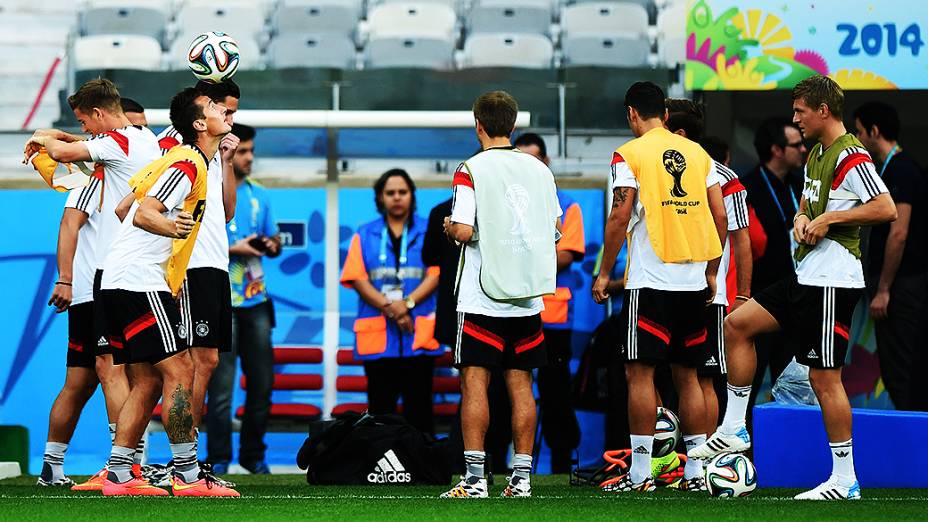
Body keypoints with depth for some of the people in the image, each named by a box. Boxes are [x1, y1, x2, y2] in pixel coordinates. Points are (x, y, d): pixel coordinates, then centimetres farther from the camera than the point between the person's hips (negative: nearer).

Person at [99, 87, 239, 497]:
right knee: (179, 371, -12)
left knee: (147, 383, 8)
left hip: (119, 282, 10)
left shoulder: (177, 158, 17)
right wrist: (171, 227, -40)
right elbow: (143, 214, -23)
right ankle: (188, 476, -14)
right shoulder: (187, 163, -12)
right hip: (140, 282, -10)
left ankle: (119, 475, 6)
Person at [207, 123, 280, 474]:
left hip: (256, 301, 6)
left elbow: (274, 241, 21)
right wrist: (233, 249, -18)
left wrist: (271, 245, -2)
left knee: (262, 382, 7)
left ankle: (253, 455, 18)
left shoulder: (258, 195, 13)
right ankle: (218, 459, 2)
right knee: (221, 386, -5)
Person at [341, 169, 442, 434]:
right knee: (380, 404, 3)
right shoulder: (365, 235, 11)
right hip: (376, 334, 1)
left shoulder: (429, 232, 9)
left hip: (419, 333, -1)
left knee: (418, 406, -2)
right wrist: (390, 308, -11)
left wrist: (408, 303, -15)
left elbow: (435, 275, 0)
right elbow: (357, 278, 1)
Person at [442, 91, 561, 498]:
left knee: (474, 381, -2)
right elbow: (556, 229, 13)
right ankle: (521, 477, 6)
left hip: (482, 298, -5)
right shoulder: (539, 169, 7)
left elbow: (463, 231, -16)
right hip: (529, 297, 5)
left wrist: (448, 227, 6)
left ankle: (475, 477, -7)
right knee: (520, 383, 7)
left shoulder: (471, 169, -8)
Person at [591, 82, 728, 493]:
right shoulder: (697, 153, 11)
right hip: (693, 282, 5)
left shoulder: (629, 154, -3)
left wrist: (604, 273, -3)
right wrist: (711, 272, 18)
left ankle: (640, 472, -4)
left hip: (650, 282, -5)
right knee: (687, 375, 11)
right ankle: (696, 471, 9)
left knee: (641, 372, -1)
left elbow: (620, 217, -11)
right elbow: (720, 216, 9)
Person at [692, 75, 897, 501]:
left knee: (824, 377, -8)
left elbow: (887, 209, -22)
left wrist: (829, 218, -19)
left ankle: (845, 480, -1)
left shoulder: (851, 156, -14)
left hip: (833, 280, -10)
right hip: (807, 275, 10)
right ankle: (734, 430, 16)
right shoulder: (816, 154, 16)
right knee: (738, 323, 11)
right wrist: (801, 217, 6)